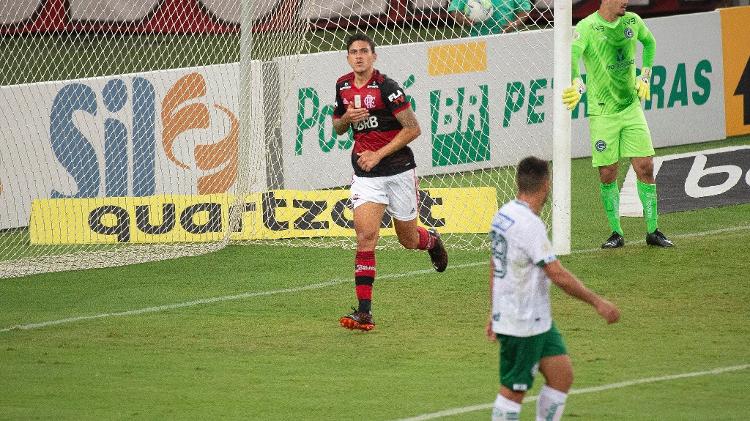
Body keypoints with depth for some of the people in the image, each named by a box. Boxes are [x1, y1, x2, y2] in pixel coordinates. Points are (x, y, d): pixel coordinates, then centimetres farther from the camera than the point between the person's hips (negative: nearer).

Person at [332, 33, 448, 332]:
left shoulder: (386, 87, -14)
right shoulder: (343, 86, 4)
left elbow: (413, 129, -15)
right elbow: (337, 128, 19)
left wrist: (378, 155, -17)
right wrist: (346, 119, -6)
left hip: (398, 170, -3)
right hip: (365, 175, 3)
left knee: (409, 240, 10)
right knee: (366, 236, -14)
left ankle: (432, 240, 49)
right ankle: (364, 312, -16)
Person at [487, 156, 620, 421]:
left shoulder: (504, 215, 7)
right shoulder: (529, 224, -22)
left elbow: (495, 266, 15)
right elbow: (558, 275, -23)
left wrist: (494, 312, 22)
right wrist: (597, 302, -16)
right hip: (522, 324, -9)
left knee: (562, 374, 10)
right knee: (514, 389, -1)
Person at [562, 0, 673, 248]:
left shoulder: (632, 22, 4)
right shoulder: (587, 27, -12)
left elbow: (649, 41, 27)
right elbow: (573, 53, -32)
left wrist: (645, 75, 16)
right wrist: (577, 83, -50)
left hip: (631, 106, 4)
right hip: (602, 113, -4)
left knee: (645, 167, -1)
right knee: (608, 175, -1)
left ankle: (653, 231, 8)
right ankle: (616, 234, 12)